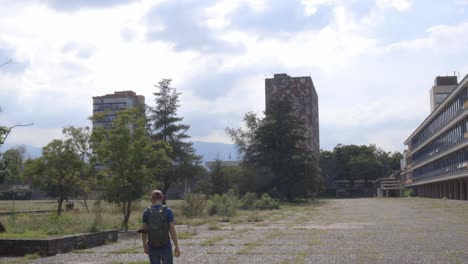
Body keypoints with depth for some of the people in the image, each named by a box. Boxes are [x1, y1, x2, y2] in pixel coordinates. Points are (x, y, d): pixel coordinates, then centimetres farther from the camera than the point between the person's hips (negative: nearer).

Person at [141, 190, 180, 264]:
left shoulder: (146, 212, -4)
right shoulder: (168, 211, -10)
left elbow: (144, 231, 2)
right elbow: (172, 230, -11)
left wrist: (144, 246, 16)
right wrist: (176, 247, -4)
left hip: (153, 248, 2)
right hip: (165, 248, -2)